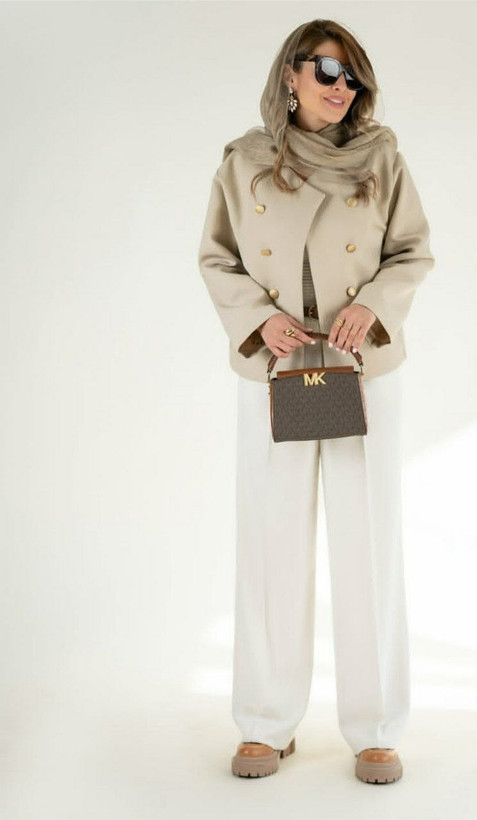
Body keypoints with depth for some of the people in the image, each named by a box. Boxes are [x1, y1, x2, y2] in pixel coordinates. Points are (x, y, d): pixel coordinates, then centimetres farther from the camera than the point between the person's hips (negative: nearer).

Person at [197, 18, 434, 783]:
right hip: (271, 375, 0)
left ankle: (375, 729, 14)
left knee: (370, 544, 2)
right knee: (271, 545, 4)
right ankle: (268, 724, 18)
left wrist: (373, 304, -14)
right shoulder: (243, 162, 1)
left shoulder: (382, 157, 0)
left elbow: (413, 252, 5)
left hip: (366, 371, 0)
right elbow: (216, 260, 6)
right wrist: (258, 317, -11)